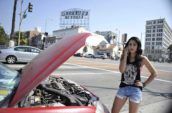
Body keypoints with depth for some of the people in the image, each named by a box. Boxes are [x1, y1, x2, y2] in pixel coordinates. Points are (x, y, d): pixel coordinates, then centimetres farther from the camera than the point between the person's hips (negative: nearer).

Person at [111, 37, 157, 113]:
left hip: (135, 89, -2)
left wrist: (144, 84, -2)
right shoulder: (123, 57, 3)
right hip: (123, 87, 3)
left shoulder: (142, 59, -4)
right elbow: (121, 70, -15)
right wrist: (125, 55, -13)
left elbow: (154, 73, 3)